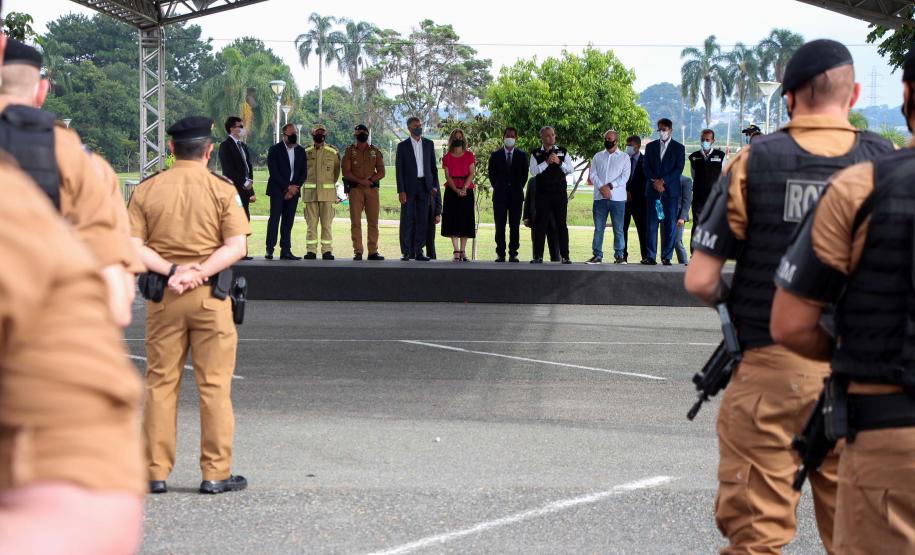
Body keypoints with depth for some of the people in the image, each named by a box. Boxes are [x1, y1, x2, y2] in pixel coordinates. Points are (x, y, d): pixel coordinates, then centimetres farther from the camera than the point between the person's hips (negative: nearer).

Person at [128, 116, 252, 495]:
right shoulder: (223, 189, -2)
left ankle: (156, 473, 10)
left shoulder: (146, 190, 4)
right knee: (214, 385, 4)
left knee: (160, 383, 9)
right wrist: (199, 273, -15)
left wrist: (171, 271, -11)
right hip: (210, 297, -2)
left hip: (162, 296, 2)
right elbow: (236, 246, -12)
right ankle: (216, 474, 5)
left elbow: (132, 247, -5)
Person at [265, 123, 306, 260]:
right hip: (278, 190, -4)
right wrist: (288, 187, -12)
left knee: (288, 221, 3)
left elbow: (303, 173, 10)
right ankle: (269, 250, -10)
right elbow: (273, 172, -10)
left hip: (293, 190, 4)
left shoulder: (301, 151, 11)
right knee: (274, 219, -9)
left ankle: (285, 251, 3)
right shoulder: (275, 150, -3)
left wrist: (294, 188, -4)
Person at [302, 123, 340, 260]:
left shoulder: (333, 152, 5)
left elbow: (337, 171, 14)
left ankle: (327, 250, 2)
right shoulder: (306, 152, 7)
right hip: (310, 191, 1)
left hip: (327, 191, -1)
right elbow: (302, 171, 17)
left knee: (327, 223, -1)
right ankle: (311, 250, 2)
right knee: (311, 222, 1)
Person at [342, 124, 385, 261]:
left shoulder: (375, 151, 11)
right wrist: (360, 181, -14)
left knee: (373, 222, 1)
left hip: (372, 189, 2)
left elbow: (381, 172, 7)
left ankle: (373, 252, 5)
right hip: (355, 189, -2)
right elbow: (346, 173, -2)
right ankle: (357, 252, -3)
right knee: (355, 222, -5)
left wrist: (370, 180, -10)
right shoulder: (350, 151, 6)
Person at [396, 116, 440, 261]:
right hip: (409, 187, -2)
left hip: (424, 186, 2)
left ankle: (418, 251, 6)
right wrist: (401, 191, -9)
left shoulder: (429, 144, 10)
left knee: (422, 220, 2)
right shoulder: (402, 146, 2)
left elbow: (433, 166, 13)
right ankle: (406, 252, 2)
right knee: (407, 220, -2)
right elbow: (399, 169, -1)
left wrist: (435, 185, 2)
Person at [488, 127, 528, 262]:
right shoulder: (496, 155, 7)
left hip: (516, 195, 0)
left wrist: (518, 188, 6)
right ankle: (500, 254, 1)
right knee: (500, 226, -1)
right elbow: (491, 173, 12)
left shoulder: (522, 155, 7)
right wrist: (497, 187, 6)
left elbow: (524, 174, 11)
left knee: (515, 226, 0)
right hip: (500, 195, 0)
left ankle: (513, 254, 3)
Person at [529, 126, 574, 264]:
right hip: (542, 194, -1)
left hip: (560, 193, 1)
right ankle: (538, 256, 4)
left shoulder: (562, 152, 9)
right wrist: (547, 162, -17)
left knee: (561, 225, 1)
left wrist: (559, 162, -14)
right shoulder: (536, 154, 6)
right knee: (540, 225, 0)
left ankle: (565, 256, 3)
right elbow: (534, 171, -7)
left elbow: (570, 169, 2)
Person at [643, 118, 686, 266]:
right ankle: (650, 256, 0)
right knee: (651, 224, -1)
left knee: (670, 225, -2)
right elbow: (646, 166, 6)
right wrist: (655, 182, -9)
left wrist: (662, 181, -12)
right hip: (653, 191, 2)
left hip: (670, 191, -2)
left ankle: (666, 257, 0)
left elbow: (678, 169, -3)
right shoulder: (651, 146, 14)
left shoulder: (679, 148, 6)